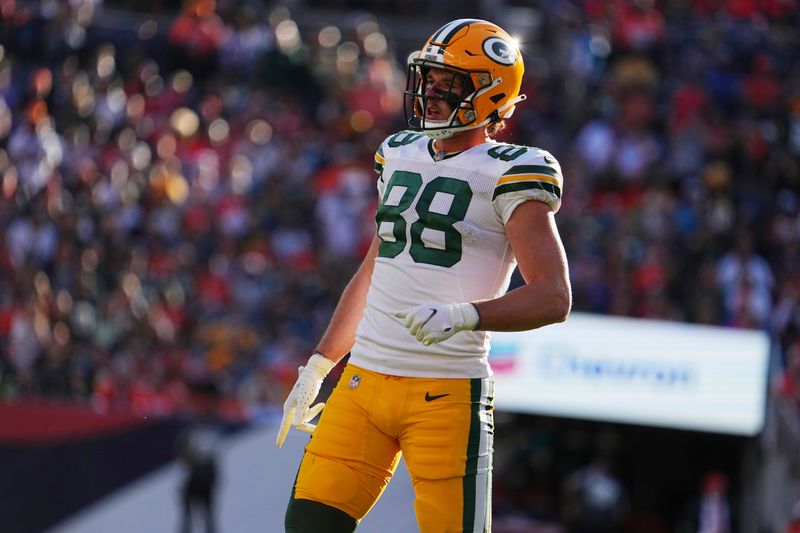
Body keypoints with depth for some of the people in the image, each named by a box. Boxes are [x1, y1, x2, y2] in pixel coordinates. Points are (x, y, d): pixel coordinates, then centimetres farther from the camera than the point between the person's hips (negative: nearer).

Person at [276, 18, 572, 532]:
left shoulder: (507, 175, -6)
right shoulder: (401, 157, 16)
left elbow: (554, 297, -14)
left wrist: (465, 315, -29)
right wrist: (317, 369, 26)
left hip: (447, 394, -6)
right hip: (364, 380, 6)